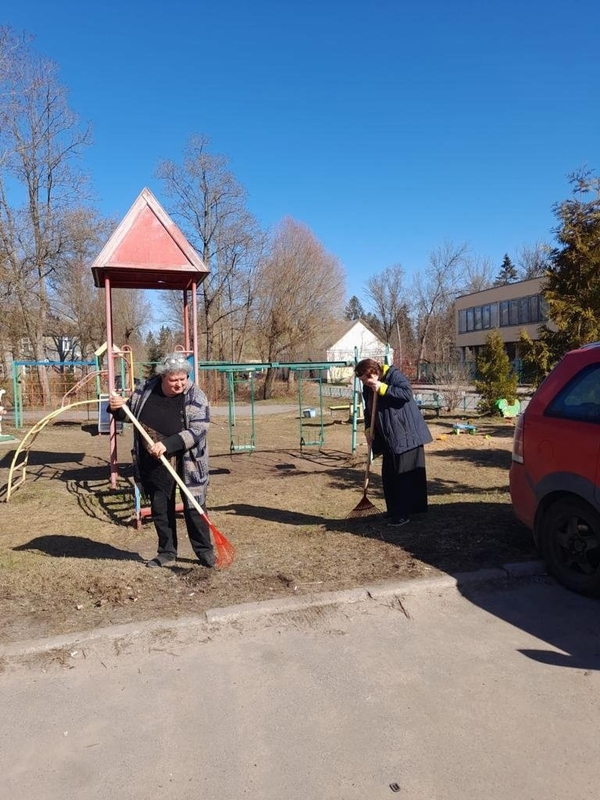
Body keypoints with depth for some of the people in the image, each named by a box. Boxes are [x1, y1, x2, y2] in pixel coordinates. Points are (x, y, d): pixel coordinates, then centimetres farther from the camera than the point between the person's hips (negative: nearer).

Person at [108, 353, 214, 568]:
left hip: (188, 463, -3)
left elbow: (197, 431, -23)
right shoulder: (145, 389, -4)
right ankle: (167, 552, 28)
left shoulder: (196, 397, -16)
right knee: (160, 509, 12)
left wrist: (167, 444, -32)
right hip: (155, 464, 4)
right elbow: (129, 413, 11)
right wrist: (117, 408, -13)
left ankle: (204, 550, 21)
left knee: (193, 507, 4)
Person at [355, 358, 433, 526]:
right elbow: (368, 410, 16)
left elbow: (407, 393, -28)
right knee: (388, 475, 11)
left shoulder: (394, 375, -14)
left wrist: (383, 388, -29)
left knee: (406, 474, -5)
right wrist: (368, 428, 0)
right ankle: (394, 510, 24)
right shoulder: (368, 388, 8)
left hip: (406, 434, -8)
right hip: (388, 438, 8)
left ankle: (403, 514, 0)